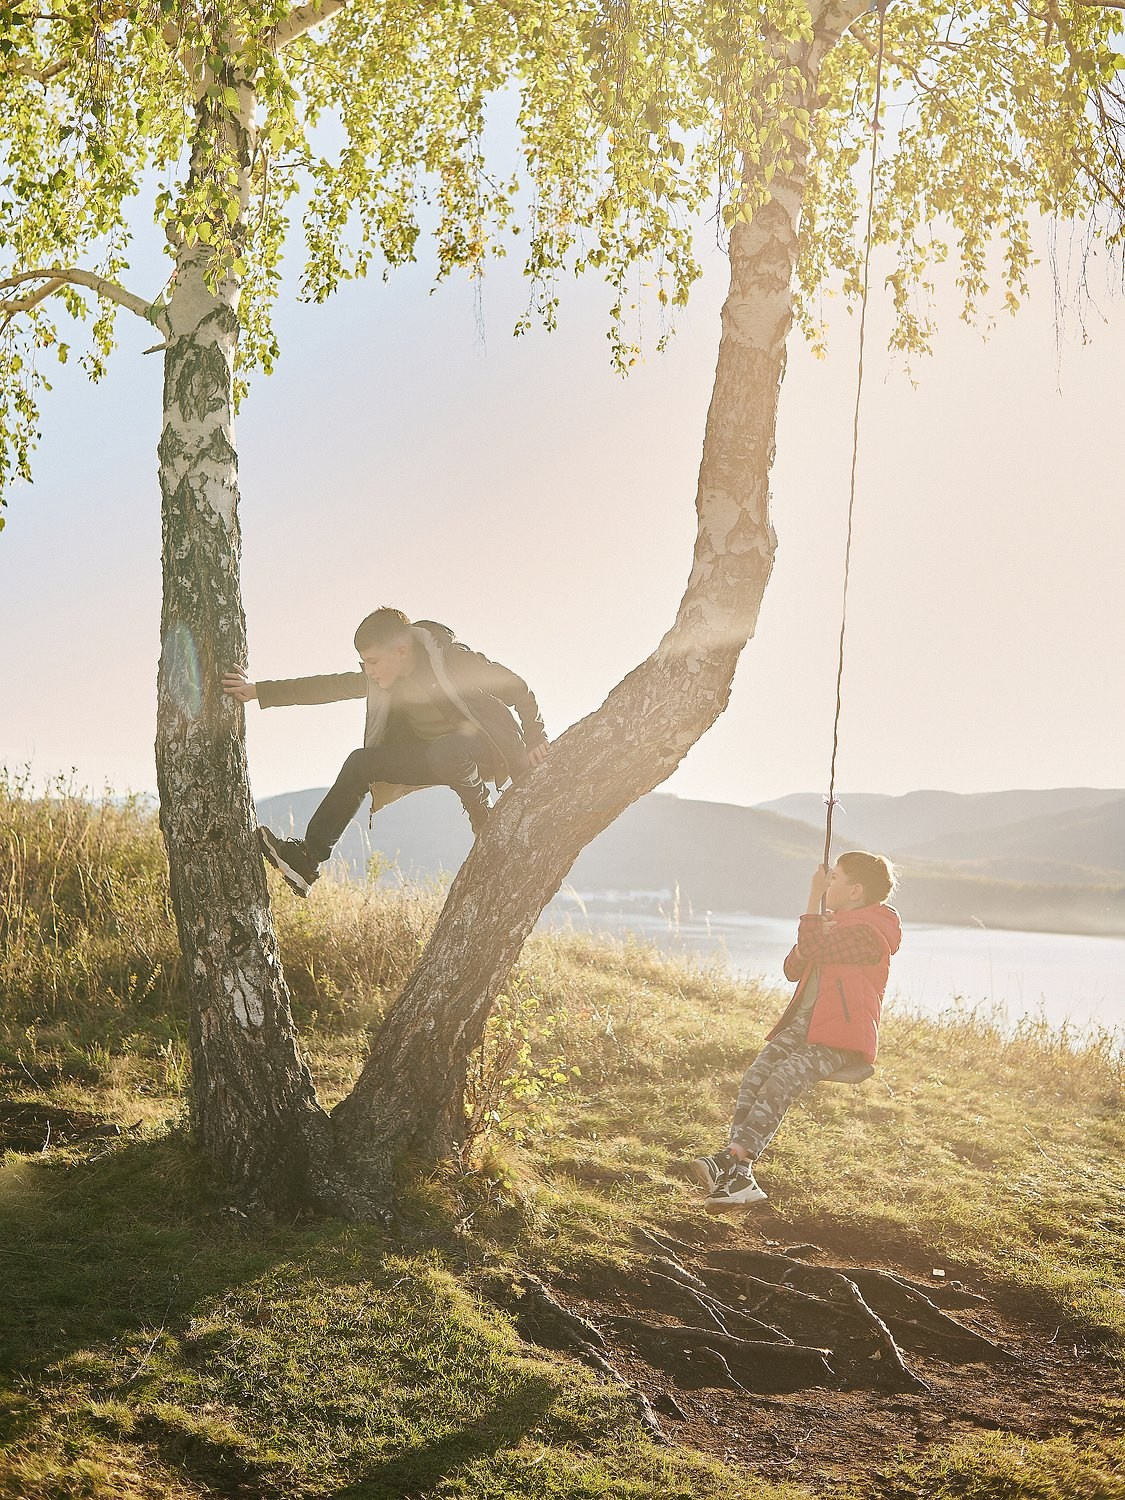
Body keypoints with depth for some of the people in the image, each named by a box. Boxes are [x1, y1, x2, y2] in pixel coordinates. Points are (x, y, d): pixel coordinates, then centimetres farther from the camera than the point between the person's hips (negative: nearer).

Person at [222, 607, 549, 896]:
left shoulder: (454, 659, -21)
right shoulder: (380, 679, -2)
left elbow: (518, 689, -15)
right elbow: (328, 687, -1)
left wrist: (535, 739, -19)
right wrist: (258, 692, -5)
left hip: (489, 746, -7)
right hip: (435, 754, 7)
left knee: (444, 753, -41)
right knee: (360, 763, -9)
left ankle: (486, 823, -15)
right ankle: (307, 857, -11)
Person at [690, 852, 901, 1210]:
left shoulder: (869, 930, -9)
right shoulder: (833, 923, 24)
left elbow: (814, 949, -21)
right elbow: (792, 970, 23)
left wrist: (815, 896, -10)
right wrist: (809, 942, 2)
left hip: (840, 1038, -8)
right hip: (802, 1023, 8)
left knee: (781, 1080, -31)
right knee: (754, 1076, -19)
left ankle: (730, 1160, -38)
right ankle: (739, 1179, -30)